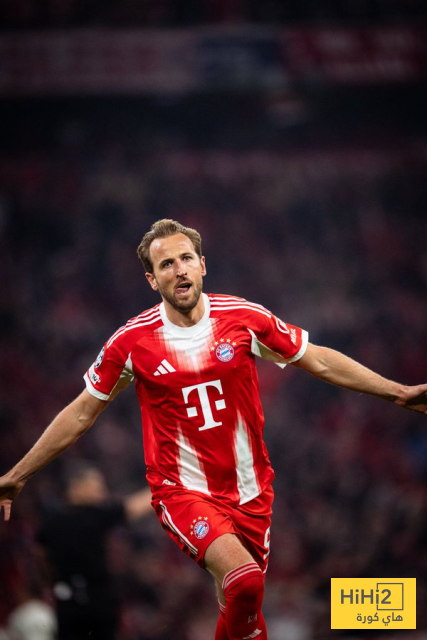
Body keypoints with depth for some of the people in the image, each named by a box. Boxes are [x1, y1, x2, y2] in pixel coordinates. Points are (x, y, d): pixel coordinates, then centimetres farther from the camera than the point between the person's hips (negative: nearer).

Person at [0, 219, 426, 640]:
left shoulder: (245, 319, -3)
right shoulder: (132, 342, -6)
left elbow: (319, 362, 7)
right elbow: (81, 414, 5)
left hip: (249, 491, 3)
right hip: (183, 491, -3)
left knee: (242, 601, 5)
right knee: (243, 578, -28)